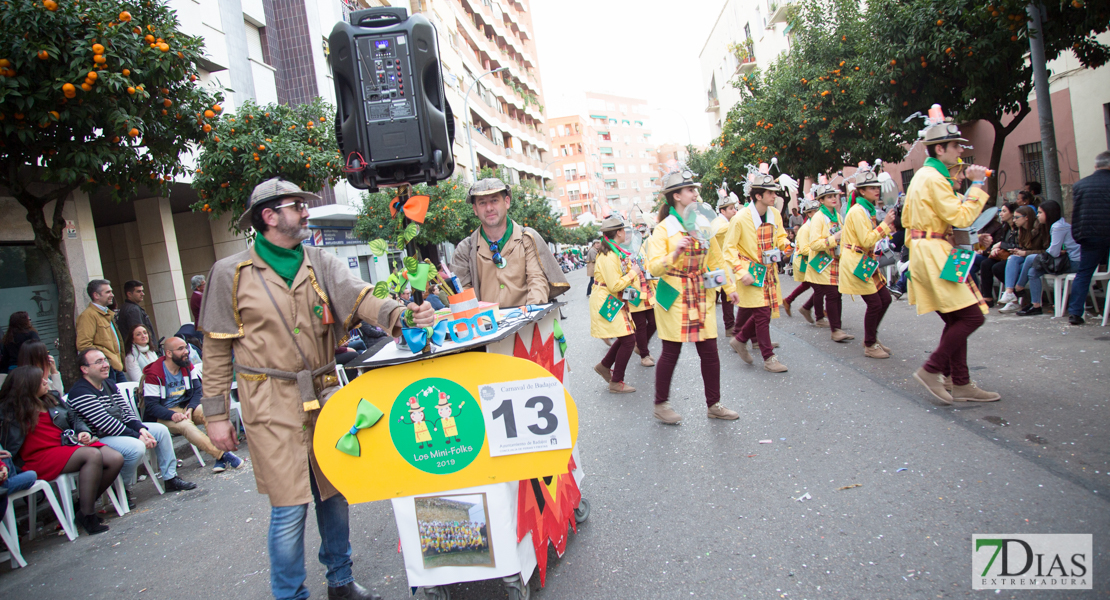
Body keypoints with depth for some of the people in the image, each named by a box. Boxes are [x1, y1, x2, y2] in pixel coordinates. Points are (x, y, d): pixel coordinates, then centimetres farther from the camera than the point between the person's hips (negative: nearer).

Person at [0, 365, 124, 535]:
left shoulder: (51, 399, 20)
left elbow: (74, 418, 24)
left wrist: (83, 432, 8)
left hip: (68, 444, 7)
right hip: (41, 457, -7)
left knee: (116, 459, -15)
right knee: (92, 455, -34)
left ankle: (85, 504, 2)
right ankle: (87, 516, -26)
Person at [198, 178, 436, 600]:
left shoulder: (321, 263, 4)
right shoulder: (231, 273, -2)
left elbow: (361, 299, -12)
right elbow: (217, 350, 1)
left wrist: (402, 315, -32)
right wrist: (216, 415, 0)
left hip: (326, 397, 4)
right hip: (272, 405, -3)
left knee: (335, 494, 14)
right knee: (289, 507, -2)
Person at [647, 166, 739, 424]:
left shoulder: (703, 224, 9)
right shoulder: (664, 229, -8)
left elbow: (716, 259, 17)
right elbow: (654, 267, -16)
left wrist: (729, 287, 15)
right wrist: (675, 253, -32)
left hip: (702, 296, 5)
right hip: (674, 298, -5)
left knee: (710, 352, 6)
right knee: (671, 353, 2)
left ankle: (713, 404, 20)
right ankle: (660, 405, 20)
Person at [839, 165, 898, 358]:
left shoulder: (868, 210, 15)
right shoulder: (857, 211, -16)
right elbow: (866, 241, -22)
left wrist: (888, 228, 8)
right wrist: (884, 224, -18)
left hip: (866, 261, 10)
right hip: (856, 263, -10)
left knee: (885, 298, 10)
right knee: (874, 303, -7)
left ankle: (872, 338, 24)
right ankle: (870, 346, 6)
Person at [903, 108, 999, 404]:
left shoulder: (922, 175, 19)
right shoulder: (934, 178, -13)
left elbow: (906, 218, 25)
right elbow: (961, 217, -18)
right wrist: (977, 185, -10)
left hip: (923, 251, 11)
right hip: (933, 252, -11)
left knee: (956, 320, 12)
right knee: (972, 316, -10)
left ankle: (960, 383, 14)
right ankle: (931, 370, -5)